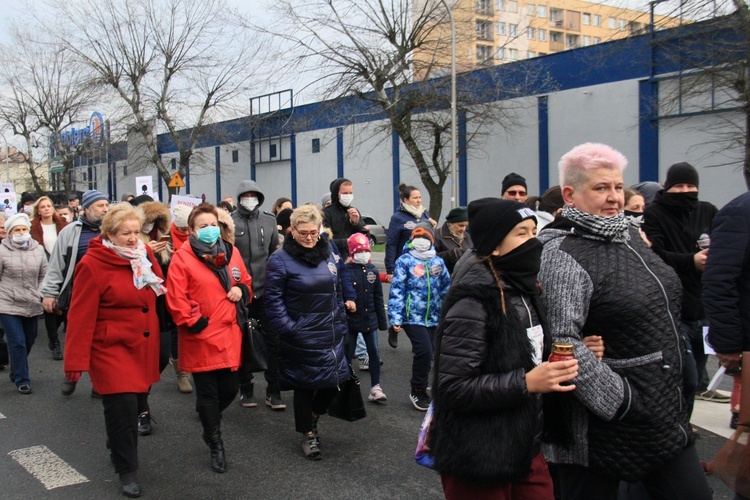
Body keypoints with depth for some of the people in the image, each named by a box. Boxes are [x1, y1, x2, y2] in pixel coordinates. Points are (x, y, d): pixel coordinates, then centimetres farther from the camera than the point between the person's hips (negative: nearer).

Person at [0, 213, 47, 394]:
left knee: (29, 341, 16)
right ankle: (21, 380, 5)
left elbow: (43, 275, 12)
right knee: (17, 343, -6)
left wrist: (39, 294, 2)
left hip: (32, 306, 4)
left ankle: (17, 372, 39)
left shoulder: (38, 249, 3)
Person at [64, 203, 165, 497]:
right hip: (112, 348, -6)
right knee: (123, 406, -10)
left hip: (144, 348, 6)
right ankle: (126, 470, 9)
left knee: (135, 401, 14)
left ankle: (118, 449, 41)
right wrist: (77, 360, -14)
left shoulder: (144, 255, 4)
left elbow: (157, 294, 17)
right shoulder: (92, 264, -14)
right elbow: (81, 317, -14)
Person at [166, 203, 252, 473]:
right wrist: (192, 322, -14)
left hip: (229, 336, 5)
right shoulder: (182, 258, -8)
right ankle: (215, 444, 21)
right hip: (201, 337, -5)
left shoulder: (231, 253, 9)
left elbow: (245, 282, 19)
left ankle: (209, 420, 41)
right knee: (208, 392, 5)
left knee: (230, 388, 10)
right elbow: (175, 297, -12)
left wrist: (241, 291, -2)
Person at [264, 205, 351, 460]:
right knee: (304, 386, 8)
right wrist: (287, 328, -17)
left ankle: (312, 417, 37)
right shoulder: (280, 259, -11)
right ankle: (308, 434, 28)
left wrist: (341, 324, 11)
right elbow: (273, 300, -11)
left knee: (335, 381, 8)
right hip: (301, 338, -5)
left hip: (331, 334, 5)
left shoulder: (328, 254, 7)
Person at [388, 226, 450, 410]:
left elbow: (446, 288, 16)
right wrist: (395, 318, -13)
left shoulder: (438, 262, 10)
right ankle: (418, 391, 2)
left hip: (432, 318, 5)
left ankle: (420, 389, 28)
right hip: (413, 317, -5)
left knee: (427, 354, 11)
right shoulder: (405, 261, -4)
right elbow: (396, 291, -8)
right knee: (424, 351, -16)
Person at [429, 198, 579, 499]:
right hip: (479, 462, -7)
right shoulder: (474, 302, -20)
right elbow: (453, 388, -24)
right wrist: (526, 383, -27)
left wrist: (560, 366, 1)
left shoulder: (523, 291, 6)